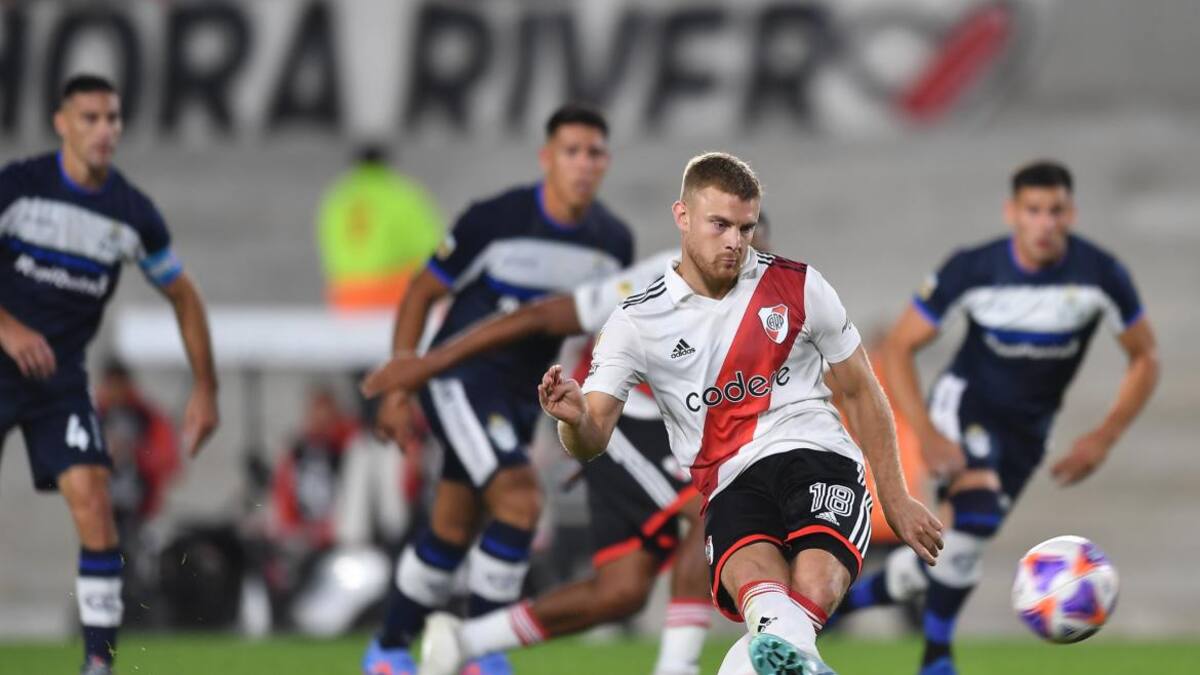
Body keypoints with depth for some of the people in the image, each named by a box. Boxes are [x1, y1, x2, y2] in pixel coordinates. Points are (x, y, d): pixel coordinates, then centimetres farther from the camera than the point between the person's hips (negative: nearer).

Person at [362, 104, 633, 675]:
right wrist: (397, 389, -7)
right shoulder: (495, 221, -16)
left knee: (452, 532, 13)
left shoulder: (613, 243, -1)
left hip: (520, 396, 6)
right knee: (519, 500, -21)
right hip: (461, 377, -6)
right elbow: (421, 294, -6)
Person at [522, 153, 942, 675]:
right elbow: (592, 441, 0)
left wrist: (896, 500, 17)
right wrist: (575, 418, -25)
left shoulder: (798, 286, 10)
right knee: (750, 570, -39)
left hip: (816, 454, 2)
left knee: (817, 579, -34)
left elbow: (861, 391, 19)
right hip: (730, 483, -2)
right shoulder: (637, 322, 6)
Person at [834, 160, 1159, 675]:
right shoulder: (973, 270, -21)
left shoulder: (1100, 275, -18)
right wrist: (926, 433, -23)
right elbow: (899, 346, -12)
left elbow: (1145, 359, -4)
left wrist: (1103, 439, -14)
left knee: (955, 552, 5)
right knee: (975, 517, -30)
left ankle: (837, 600, 29)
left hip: (1027, 429, 3)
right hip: (966, 402, -3)